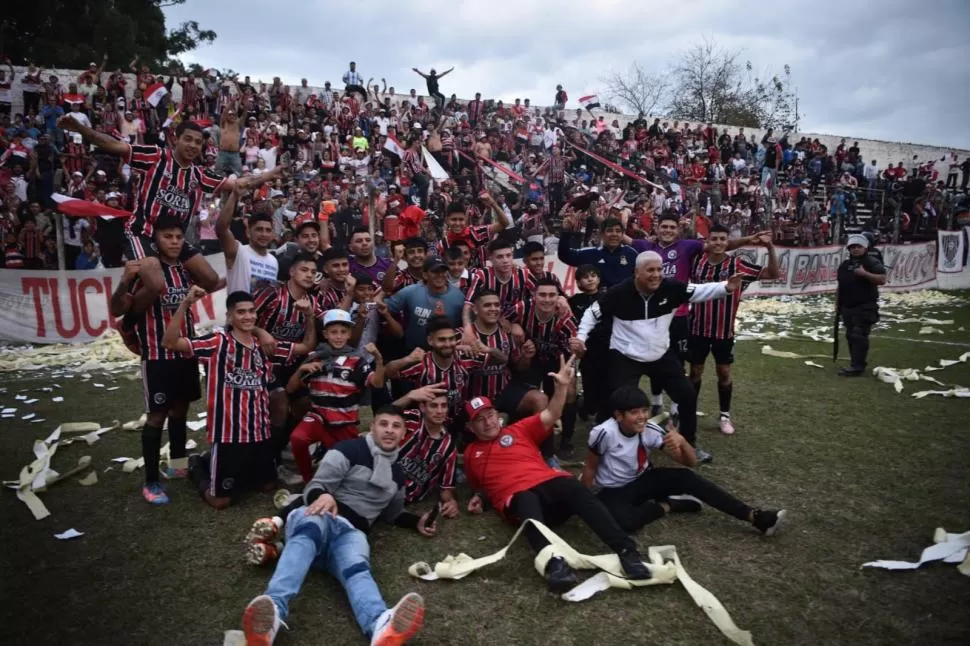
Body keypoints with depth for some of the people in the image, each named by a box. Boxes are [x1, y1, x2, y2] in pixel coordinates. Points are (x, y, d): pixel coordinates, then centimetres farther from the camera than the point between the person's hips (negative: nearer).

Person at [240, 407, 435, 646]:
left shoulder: (397, 473, 24)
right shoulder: (350, 449, 4)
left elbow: (392, 513, 38)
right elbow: (315, 487, -3)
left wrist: (416, 522, 20)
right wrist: (322, 495, -27)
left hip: (351, 531, 3)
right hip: (321, 516, -2)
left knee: (357, 568, -35)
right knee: (310, 530, -42)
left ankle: (382, 627, -70)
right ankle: (273, 611, -64)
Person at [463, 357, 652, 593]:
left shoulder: (519, 430, 21)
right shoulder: (470, 453, 25)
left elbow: (550, 416, 8)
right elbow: (479, 483, 40)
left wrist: (562, 387, -8)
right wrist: (478, 496, 16)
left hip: (548, 482, 1)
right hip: (517, 497, -1)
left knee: (576, 490, -33)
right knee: (527, 502, -40)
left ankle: (626, 550, -41)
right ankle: (553, 562, -62)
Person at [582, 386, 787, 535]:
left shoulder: (650, 430, -17)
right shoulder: (604, 433, -28)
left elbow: (690, 462, -13)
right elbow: (590, 467, -11)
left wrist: (681, 441, -33)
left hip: (642, 481, 4)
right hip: (613, 491, -3)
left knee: (686, 477, -21)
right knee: (624, 520, -37)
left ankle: (755, 517, -18)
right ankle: (667, 505, -9)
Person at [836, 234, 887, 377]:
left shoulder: (872, 262, -4)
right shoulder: (845, 264, 15)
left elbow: (882, 279, -15)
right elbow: (840, 286, 19)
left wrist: (865, 273, -26)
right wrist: (837, 304, 16)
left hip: (865, 307, -7)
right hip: (847, 307, 7)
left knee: (859, 336, -12)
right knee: (851, 336, 10)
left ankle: (857, 366, -11)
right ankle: (857, 363, 21)